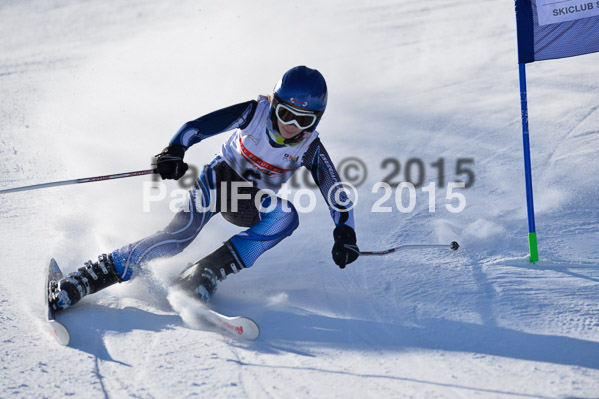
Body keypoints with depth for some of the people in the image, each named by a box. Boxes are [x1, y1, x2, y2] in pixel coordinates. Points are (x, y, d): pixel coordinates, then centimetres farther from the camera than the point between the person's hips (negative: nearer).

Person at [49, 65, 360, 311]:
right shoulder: (254, 112, -18)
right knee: (181, 232, -29)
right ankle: (87, 278, -30)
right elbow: (197, 128, -21)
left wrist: (345, 234, -25)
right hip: (220, 179, -3)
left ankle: (204, 274, -30)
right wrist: (174, 151, -39)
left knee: (286, 216, -31)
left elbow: (338, 196, -11)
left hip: (254, 204, 3)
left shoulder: (310, 149, -14)